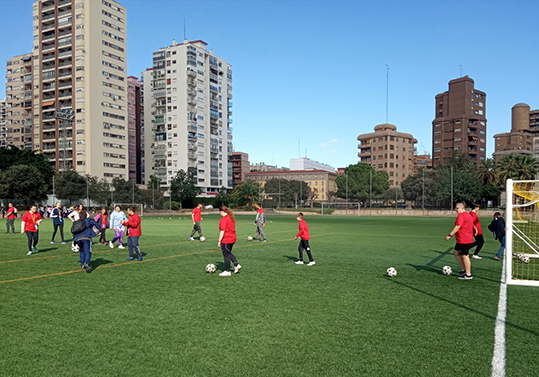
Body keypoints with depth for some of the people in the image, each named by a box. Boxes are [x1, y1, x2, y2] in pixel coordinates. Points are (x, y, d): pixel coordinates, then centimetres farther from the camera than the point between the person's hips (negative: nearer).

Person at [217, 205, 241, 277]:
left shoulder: (224, 219, -18)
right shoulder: (231, 218, 10)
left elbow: (222, 231, -22)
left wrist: (219, 241, -19)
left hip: (226, 240, -9)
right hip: (232, 239, 9)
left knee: (226, 255, 2)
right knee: (229, 253, 22)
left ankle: (227, 271, 9)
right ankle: (237, 265, 16)